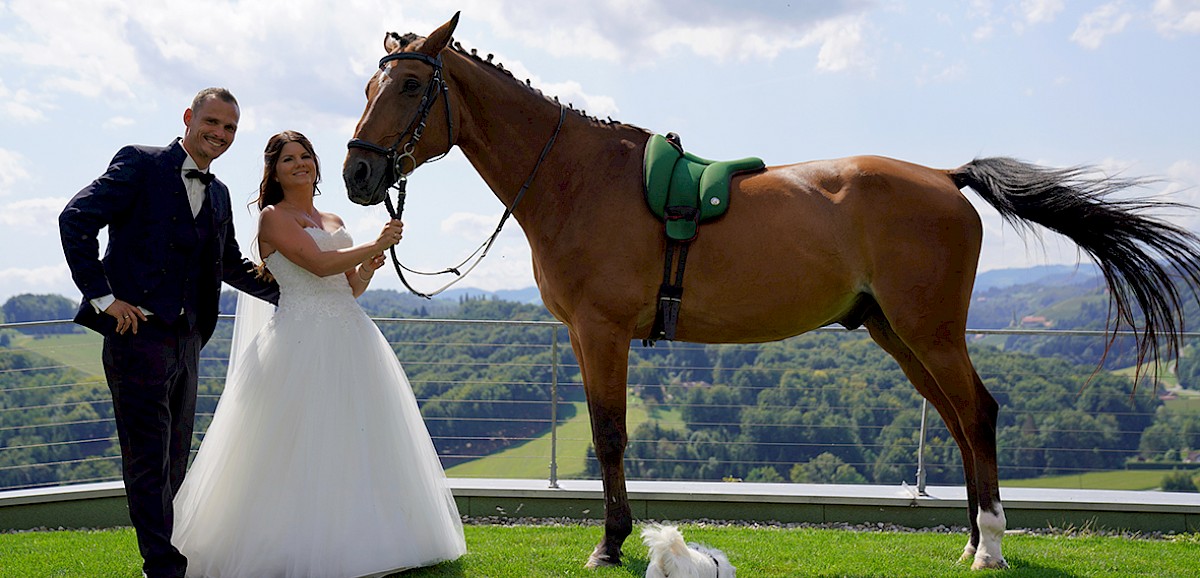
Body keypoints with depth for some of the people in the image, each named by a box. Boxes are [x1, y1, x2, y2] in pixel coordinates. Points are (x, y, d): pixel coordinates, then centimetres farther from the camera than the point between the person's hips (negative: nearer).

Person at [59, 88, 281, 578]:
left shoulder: (218, 193, 18)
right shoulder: (140, 165, -3)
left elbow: (231, 265, 29)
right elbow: (75, 219, -12)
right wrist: (102, 296, -15)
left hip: (187, 339, 7)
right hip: (139, 334, -7)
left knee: (174, 461, 13)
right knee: (149, 460, -6)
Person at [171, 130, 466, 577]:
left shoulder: (333, 222, 20)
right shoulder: (274, 217, -1)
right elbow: (318, 264, -14)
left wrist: (369, 266, 1)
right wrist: (376, 245, -10)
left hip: (350, 336, 7)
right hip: (303, 337, -7)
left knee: (356, 440, 6)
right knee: (303, 444, -8)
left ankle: (357, 541, 12)